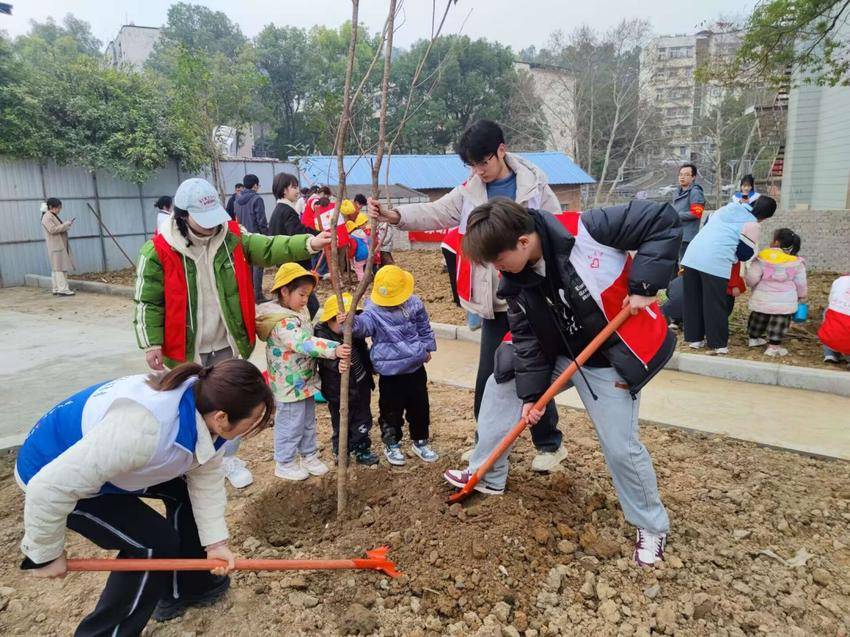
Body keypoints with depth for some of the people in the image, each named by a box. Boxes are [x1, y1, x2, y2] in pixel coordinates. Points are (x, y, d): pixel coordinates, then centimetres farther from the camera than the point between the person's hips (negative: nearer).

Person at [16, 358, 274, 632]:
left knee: (184, 491, 9)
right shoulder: (143, 431, -42)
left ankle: (185, 588, 27)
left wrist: (215, 541, -4)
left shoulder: (205, 400, -16)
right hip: (56, 476, -8)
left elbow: (206, 477, -4)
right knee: (154, 543, -12)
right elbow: (51, 487, -34)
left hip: (100, 456, 8)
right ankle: (103, 630, 11)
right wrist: (46, 554, -17)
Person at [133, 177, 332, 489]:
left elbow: (269, 249, -16)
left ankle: (228, 457, 37)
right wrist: (152, 344, -12)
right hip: (186, 347, -3)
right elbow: (148, 302, -8)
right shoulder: (158, 251, -14)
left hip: (227, 343, 3)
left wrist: (308, 243, -32)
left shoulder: (232, 237, -6)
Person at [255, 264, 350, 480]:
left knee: (308, 421, 21)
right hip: (290, 384, -9)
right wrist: (334, 349, -47)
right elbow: (304, 343, -39)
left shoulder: (299, 311, 4)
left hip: (305, 380, 9)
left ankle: (309, 456, 37)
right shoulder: (282, 322, -27)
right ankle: (285, 464, 24)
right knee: (291, 424, 6)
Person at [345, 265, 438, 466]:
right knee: (391, 411, 8)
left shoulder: (414, 304, -1)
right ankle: (392, 444, 30)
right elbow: (364, 324, -32)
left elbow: (424, 328, 13)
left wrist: (427, 347, 17)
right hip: (390, 372, -4)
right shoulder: (374, 310, -13)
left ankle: (420, 442, 35)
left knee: (420, 407, 16)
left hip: (416, 367, 4)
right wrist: (351, 322, -52)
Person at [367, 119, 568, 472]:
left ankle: (549, 443, 24)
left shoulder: (534, 184, -4)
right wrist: (394, 215, -23)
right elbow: (434, 213, -6)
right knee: (488, 376, 9)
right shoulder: (469, 191, 4)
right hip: (494, 301, 3)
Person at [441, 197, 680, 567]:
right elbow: (526, 337, -3)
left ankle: (652, 526, 25)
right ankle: (488, 475, 28)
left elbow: (662, 220, -24)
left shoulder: (586, 231, -29)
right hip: (558, 353, 6)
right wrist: (530, 392, -4)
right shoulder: (516, 281, -9)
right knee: (500, 387, 8)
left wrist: (643, 285, -28)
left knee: (621, 446, -3)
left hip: (612, 356, -6)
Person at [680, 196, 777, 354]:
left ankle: (694, 338, 23)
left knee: (694, 300, 14)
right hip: (715, 263, -6)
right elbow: (745, 254, 2)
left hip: (692, 255, 7)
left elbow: (707, 224, 33)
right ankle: (717, 344, 10)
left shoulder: (728, 207, 21)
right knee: (715, 304, 3)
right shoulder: (752, 225, 1)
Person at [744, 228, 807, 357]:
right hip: (784, 301, -1)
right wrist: (802, 297, 20)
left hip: (762, 299, 1)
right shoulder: (796, 262, -3)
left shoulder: (762, 257, -9)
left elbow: (752, 278, -12)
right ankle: (774, 345, 2)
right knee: (779, 322, 7)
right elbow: (801, 283, 3)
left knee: (758, 318, 21)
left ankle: (753, 338, 36)